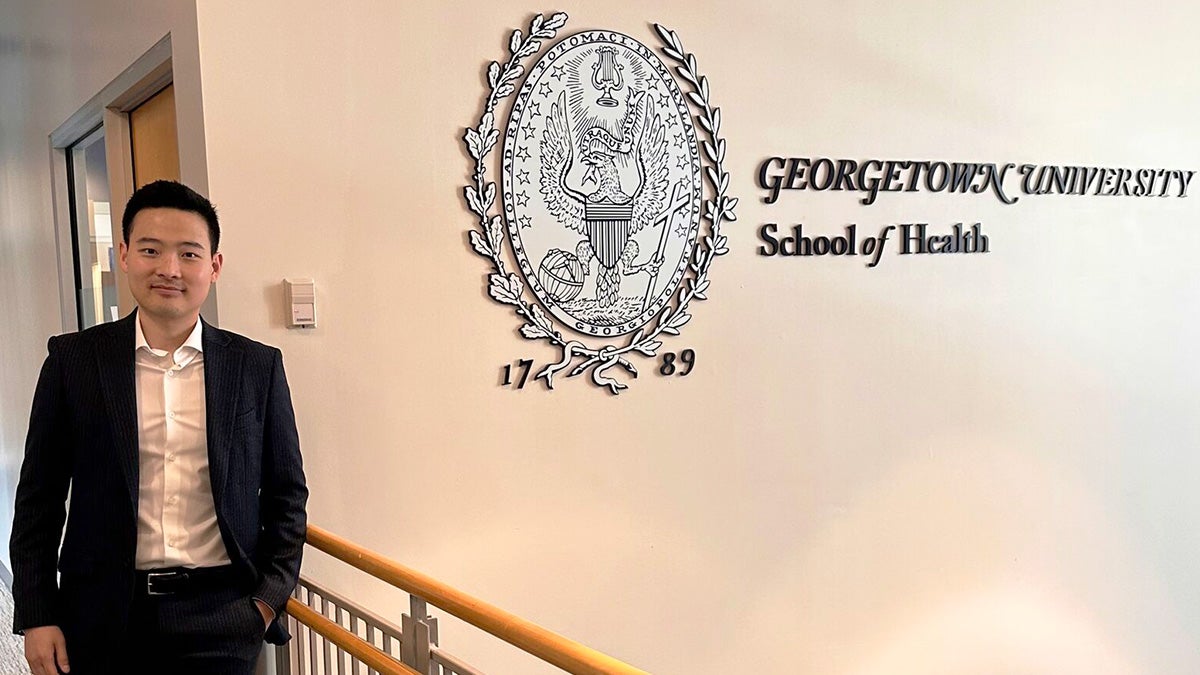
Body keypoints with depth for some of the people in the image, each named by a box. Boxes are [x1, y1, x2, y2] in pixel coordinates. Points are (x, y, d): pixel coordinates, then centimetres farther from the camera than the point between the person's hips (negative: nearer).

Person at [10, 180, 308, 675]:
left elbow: (286, 495, 5)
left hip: (222, 620, 0)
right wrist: (36, 616, 1)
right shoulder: (73, 360, 0)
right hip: (105, 616, 0)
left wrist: (270, 597, -1)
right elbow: (39, 496, 3)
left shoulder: (258, 367, 0)